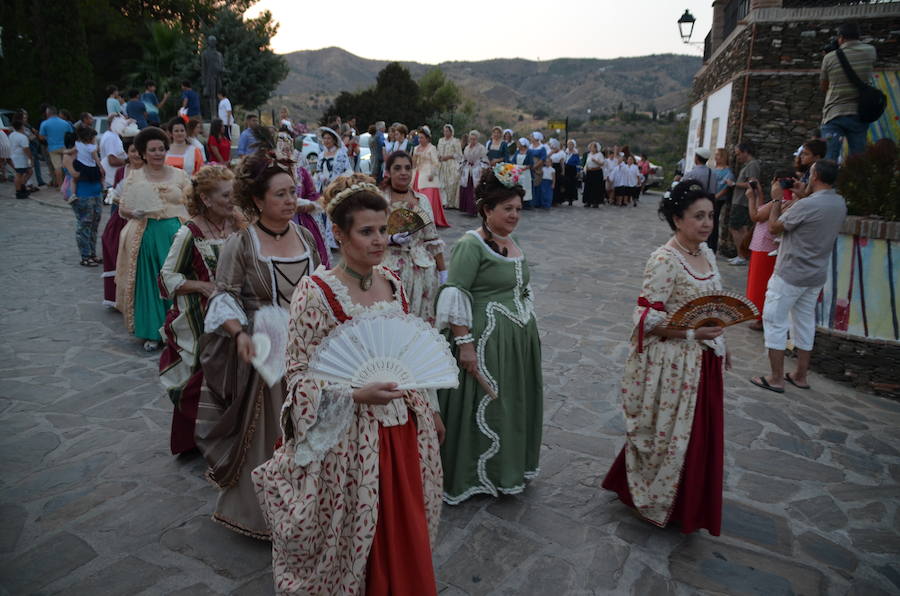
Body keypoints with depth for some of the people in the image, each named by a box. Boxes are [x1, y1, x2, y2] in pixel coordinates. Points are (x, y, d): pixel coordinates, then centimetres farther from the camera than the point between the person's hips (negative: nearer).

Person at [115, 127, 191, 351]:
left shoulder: (179, 175, 9)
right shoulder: (134, 177, 8)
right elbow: (122, 208, 6)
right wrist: (134, 213, -16)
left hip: (175, 233, 0)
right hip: (146, 236, 0)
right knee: (149, 282, 3)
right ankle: (152, 332, 14)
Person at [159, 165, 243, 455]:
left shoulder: (238, 225, -2)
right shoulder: (190, 233, -16)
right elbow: (168, 276, -11)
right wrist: (203, 286, -22)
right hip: (199, 319, -5)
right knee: (198, 379, 8)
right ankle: (189, 441, 29)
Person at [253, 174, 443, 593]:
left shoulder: (391, 281, 3)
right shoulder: (316, 291, -16)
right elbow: (298, 374, -14)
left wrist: (426, 408, 16)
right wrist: (356, 394, -26)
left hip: (402, 427, 6)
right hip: (349, 435, -5)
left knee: (404, 531, 19)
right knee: (352, 534, 11)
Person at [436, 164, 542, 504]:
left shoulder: (512, 243, 10)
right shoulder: (471, 244, -15)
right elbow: (455, 296, -20)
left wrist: (528, 328, 18)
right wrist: (465, 344, -23)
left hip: (520, 339, 8)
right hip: (486, 339, -8)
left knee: (515, 403, 18)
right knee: (483, 406, 3)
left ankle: (510, 468, 39)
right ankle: (472, 476, 24)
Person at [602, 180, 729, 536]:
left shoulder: (706, 253, 6)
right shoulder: (664, 261, -21)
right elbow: (645, 317, -23)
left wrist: (720, 343, 18)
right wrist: (691, 332, -27)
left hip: (702, 360, 8)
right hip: (671, 363, -8)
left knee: (697, 433, 20)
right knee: (668, 435, 8)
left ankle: (687, 504, 42)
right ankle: (655, 502, 32)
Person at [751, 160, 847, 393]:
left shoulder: (806, 205, -21)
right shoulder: (840, 204, 4)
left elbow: (774, 228, -12)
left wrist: (777, 199, 0)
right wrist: (801, 195, 17)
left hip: (789, 275, -8)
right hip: (816, 276, 8)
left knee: (775, 322, 1)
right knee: (805, 323, 16)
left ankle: (776, 379, 3)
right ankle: (801, 376, 26)